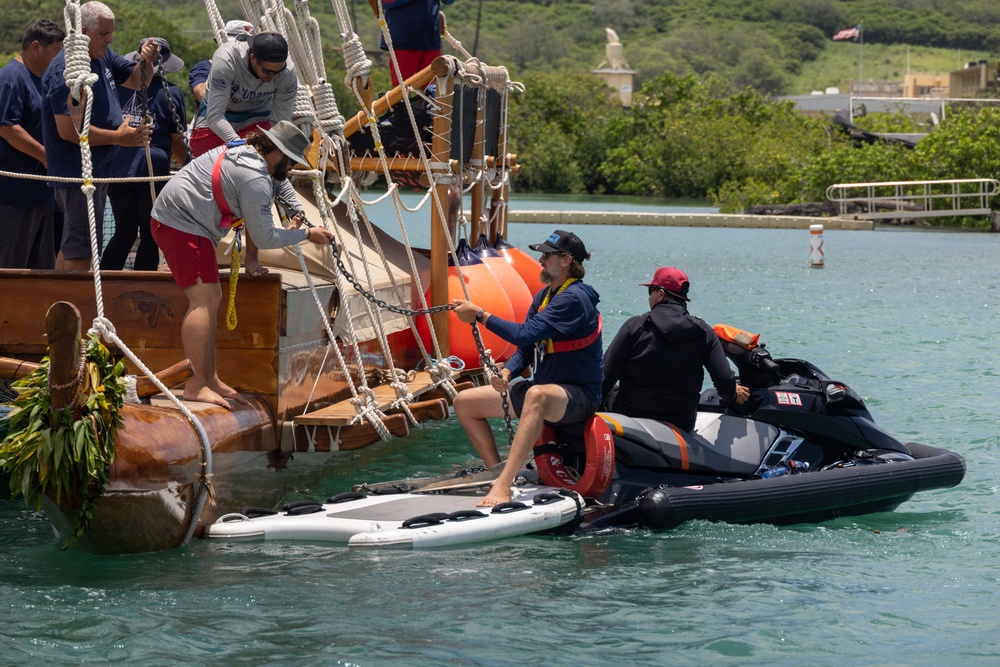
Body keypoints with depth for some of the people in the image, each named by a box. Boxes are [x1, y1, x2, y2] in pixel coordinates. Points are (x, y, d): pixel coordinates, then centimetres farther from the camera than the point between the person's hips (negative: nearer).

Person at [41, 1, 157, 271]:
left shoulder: (103, 56, 7)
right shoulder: (67, 69, -21)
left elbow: (136, 81, 20)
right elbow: (69, 130, -25)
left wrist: (146, 62, -3)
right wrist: (119, 137, -20)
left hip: (98, 168, 10)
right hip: (77, 172, -10)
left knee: (72, 244, 17)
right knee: (81, 247, -9)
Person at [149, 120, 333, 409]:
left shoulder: (244, 151, 13)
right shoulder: (254, 179, -19)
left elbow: (279, 181, 34)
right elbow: (264, 238, -14)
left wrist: (297, 211, 18)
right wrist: (306, 235, -4)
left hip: (171, 219, 11)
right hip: (182, 224, -11)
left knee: (210, 299, 12)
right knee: (204, 300, -15)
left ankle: (210, 379, 15)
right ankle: (196, 385, -17)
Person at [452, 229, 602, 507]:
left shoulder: (575, 298, -19)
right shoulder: (544, 296, 11)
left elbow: (525, 335, -28)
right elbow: (526, 350, 12)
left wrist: (479, 315, -20)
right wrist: (506, 373, -9)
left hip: (578, 397, -10)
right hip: (545, 388, 10)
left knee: (537, 396, -45)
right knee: (464, 402, 6)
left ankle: (503, 486, -53)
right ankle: (498, 472, 3)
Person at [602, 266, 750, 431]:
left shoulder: (636, 325, -6)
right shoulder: (704, 332, -1)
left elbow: (607, 373, -6)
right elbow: (724, 381, -4)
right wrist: (733, 395, 19)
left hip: (630, 414, -2)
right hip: (681, 423, 2)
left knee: (610, 395, 28)